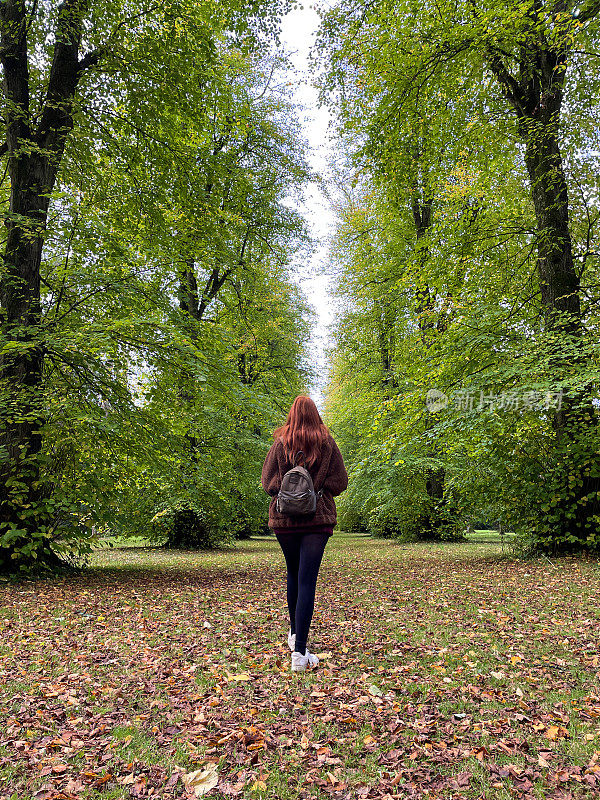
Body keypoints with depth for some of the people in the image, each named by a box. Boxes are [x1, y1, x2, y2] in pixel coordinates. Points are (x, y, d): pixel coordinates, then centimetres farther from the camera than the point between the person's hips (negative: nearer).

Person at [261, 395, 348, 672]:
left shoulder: (279, 444, -1)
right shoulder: (327, 443, -1)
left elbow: (267, 483, 1)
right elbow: (340, 481, 0)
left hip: (284, 518, 2)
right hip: (318, 519, -1)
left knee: (293, 574, 21)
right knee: (307, 579, -3)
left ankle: (294, 632, 34)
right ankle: (300, 651, -8)